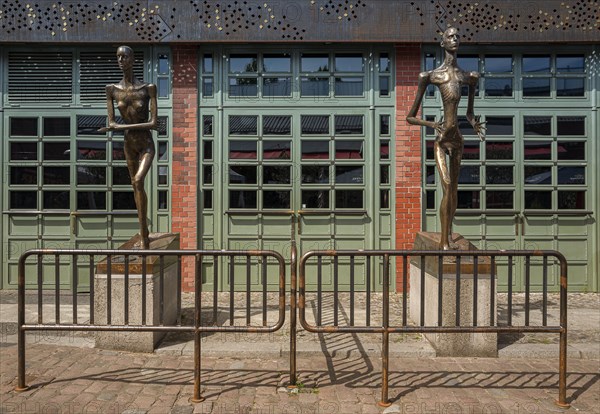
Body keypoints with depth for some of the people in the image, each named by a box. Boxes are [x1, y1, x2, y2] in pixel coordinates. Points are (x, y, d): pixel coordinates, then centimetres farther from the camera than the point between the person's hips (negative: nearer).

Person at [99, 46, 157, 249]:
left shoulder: (148, 88, -12)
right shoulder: (112, 89, -3)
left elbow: (154, 123, -19)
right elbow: (111, 124, -5)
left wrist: (122, 126, -21)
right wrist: (142, 125, -16)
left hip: (147, 145, -4)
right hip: (129, 144, 5)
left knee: (138, 181, -26)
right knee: (136, 186, 13)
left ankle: (143, 234, -17)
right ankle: (144, 232, 29)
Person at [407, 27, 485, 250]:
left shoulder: (468, 77, 14)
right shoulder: (430, 76, -1)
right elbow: (410, 117, -2)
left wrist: (475, 124, 10)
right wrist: (432, 124, -15)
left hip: (457, 138, 5)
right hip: (441, 139, -5)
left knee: (454, 189, 10)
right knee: (447, 188, -15)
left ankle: (448, 237, 24)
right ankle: (444, 242, -7)